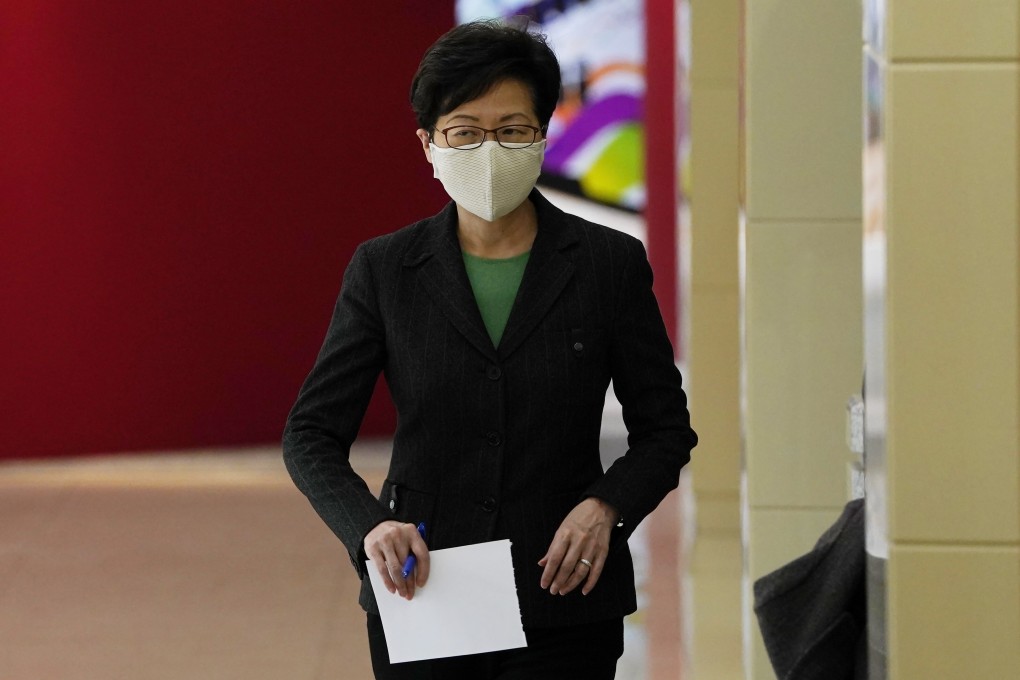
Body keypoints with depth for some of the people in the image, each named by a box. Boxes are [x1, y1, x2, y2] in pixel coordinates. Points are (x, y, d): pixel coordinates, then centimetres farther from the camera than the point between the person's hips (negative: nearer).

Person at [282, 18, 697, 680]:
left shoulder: (611, 264, 1)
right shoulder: (384, 270, 3)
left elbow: (665, 427, 7)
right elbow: (312, 433, 2)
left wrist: (607, 506, -13)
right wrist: (369, 525, -17)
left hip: (562, 600, -2)